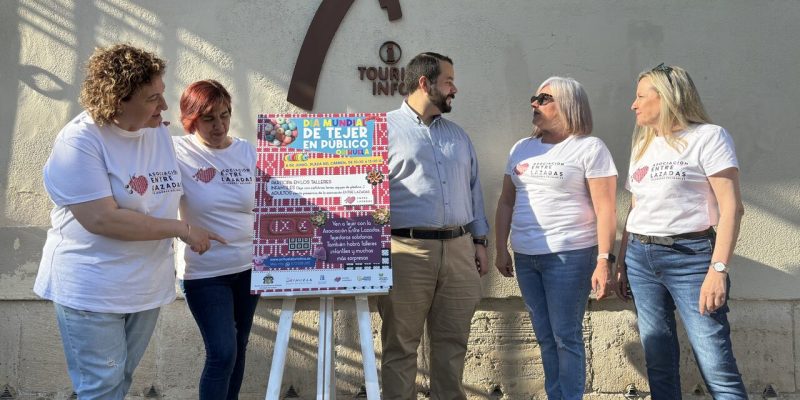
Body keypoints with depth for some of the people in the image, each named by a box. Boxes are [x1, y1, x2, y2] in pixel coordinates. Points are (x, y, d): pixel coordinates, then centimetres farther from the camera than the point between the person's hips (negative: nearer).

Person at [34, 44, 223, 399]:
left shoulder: (160, 133, 3)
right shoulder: (79, 141, -18)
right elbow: (101, 219, -26)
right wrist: (182, 230, -20)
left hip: (147, 287, 6)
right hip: (91, 290, -6)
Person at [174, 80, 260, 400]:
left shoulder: (248, 152, 0)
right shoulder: (177, 153, -12)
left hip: (248, 266, 4)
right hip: (204, 273, -4)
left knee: (238, 348, 16)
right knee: (222, 353, -7)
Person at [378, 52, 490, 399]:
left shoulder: (458, 135, 18)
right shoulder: (386, 129, 0)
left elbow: (473, 189, 20)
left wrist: (479, 241, 13)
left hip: (459, 249, 5)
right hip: (408, 251, -5)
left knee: (453, 341, 10)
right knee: (401, 345, 3)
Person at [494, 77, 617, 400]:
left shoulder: (589, 148, -4)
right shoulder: (521, 148, 14)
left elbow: (605, 209, -9)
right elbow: (506, 202, 16)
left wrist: (604, 260, -16)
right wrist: (501, 249, 11)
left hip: (569, 255, -6)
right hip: (525, 257, 6)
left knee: (566, 337, -2)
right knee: (545, 337, 11)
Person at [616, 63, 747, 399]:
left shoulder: (708, 137, -3)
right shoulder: (642, 145, 18)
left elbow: (731, 207, -11)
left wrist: (718, 268, -20)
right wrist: (621, 262, 16)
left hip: (689, 256, -6)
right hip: (640, 258, 6)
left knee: (717, 368, -9)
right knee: (658, 362, 8)